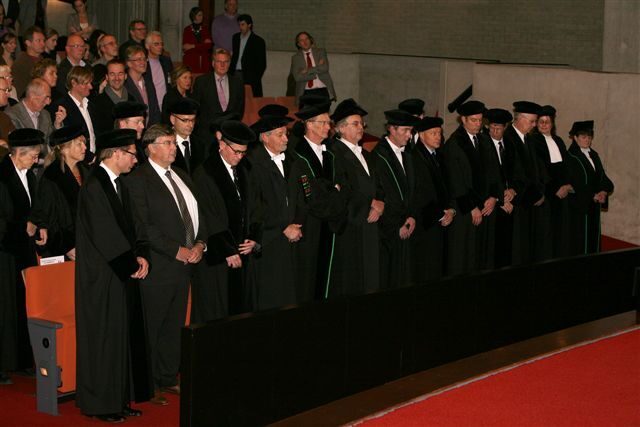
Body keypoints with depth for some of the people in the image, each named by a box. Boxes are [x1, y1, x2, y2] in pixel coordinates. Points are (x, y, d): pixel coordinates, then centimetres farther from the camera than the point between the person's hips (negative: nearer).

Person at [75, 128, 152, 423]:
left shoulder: (120, 186, 12)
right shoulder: (93, 187, -16)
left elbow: (132, 225, 14)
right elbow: (104, 234, -20)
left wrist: (141, 256, -3)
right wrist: (131, 264, -14)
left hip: (123, 274, 9)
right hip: (101, 277, -9)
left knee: (125, 337, 11)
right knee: (103, 338, -1)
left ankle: (119, 399, 19)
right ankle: (99, 404, 8)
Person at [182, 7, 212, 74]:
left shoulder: (205, 30, 10)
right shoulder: (187, 30, 2)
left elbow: (209, 45, 0)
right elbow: (185, 47, -5)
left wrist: (193, 46, -6)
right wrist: (203, 44, -4)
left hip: (204, 62, 2)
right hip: (190, 61, -2)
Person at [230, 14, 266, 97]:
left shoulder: (258, 41, -2)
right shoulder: (236, 37, 15)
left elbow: (262, 64, -3)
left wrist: (255, 79, -10)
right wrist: (230, 73, 12)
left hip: (249, 77, -5)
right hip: (236, 74, 5)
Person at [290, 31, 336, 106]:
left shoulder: (320, 52, 11)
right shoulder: (295, 58, 9)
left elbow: (325, 68, -5)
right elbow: (297, 77, -4)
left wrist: (307, 70, -6)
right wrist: (316, 71, -5)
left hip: (322, 91, 0)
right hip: (306, 93, 0)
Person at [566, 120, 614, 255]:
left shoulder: (594, 155, 14)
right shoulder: (571, 157, -10)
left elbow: (602, 177, 12)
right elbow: (573, 184, -14)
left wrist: (604, 191, -8)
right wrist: (592, 196, -15)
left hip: (594, 205, 7)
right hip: (579, 206, -7)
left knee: (594, 238, 8)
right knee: (580, 241, -6)